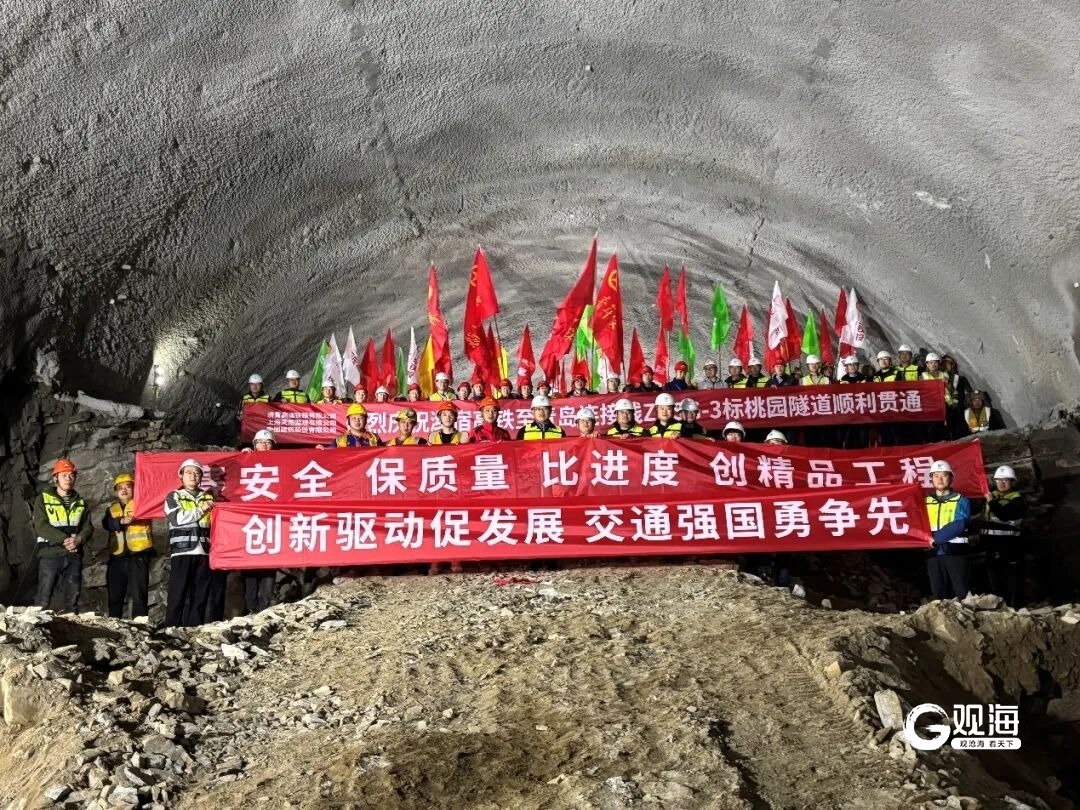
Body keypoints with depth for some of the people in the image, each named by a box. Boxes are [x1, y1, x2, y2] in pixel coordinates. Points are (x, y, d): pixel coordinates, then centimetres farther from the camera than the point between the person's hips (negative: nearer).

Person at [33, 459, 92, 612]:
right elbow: (41, 526, -8)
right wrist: (64, 540, -18)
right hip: (50, 554, -3)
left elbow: (88, 527, 7)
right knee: (43, 598, -7)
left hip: (74, 555, 4)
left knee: (72, 599, 5)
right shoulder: (43, 499, 4)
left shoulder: (80, 502, 16)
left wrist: (78, 539, -15)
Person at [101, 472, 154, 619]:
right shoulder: (111, 508, 17)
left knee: (139, 592, -6)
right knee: (114, 593, 11)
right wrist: (122, 521, -21)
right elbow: (106, 524, -3)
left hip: (138, 554, -4)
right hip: (117, 555, 4)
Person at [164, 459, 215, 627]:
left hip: (203, 551, 3)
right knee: (178, 593, -4)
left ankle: (194, 628, 10)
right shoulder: (173, 497, 9)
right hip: (182, 550, -3)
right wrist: (201, 510, -6)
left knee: (200, 594, 4)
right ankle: (172, 628, 1)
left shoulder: (208, 497, 18)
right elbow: (177, 519, -9)